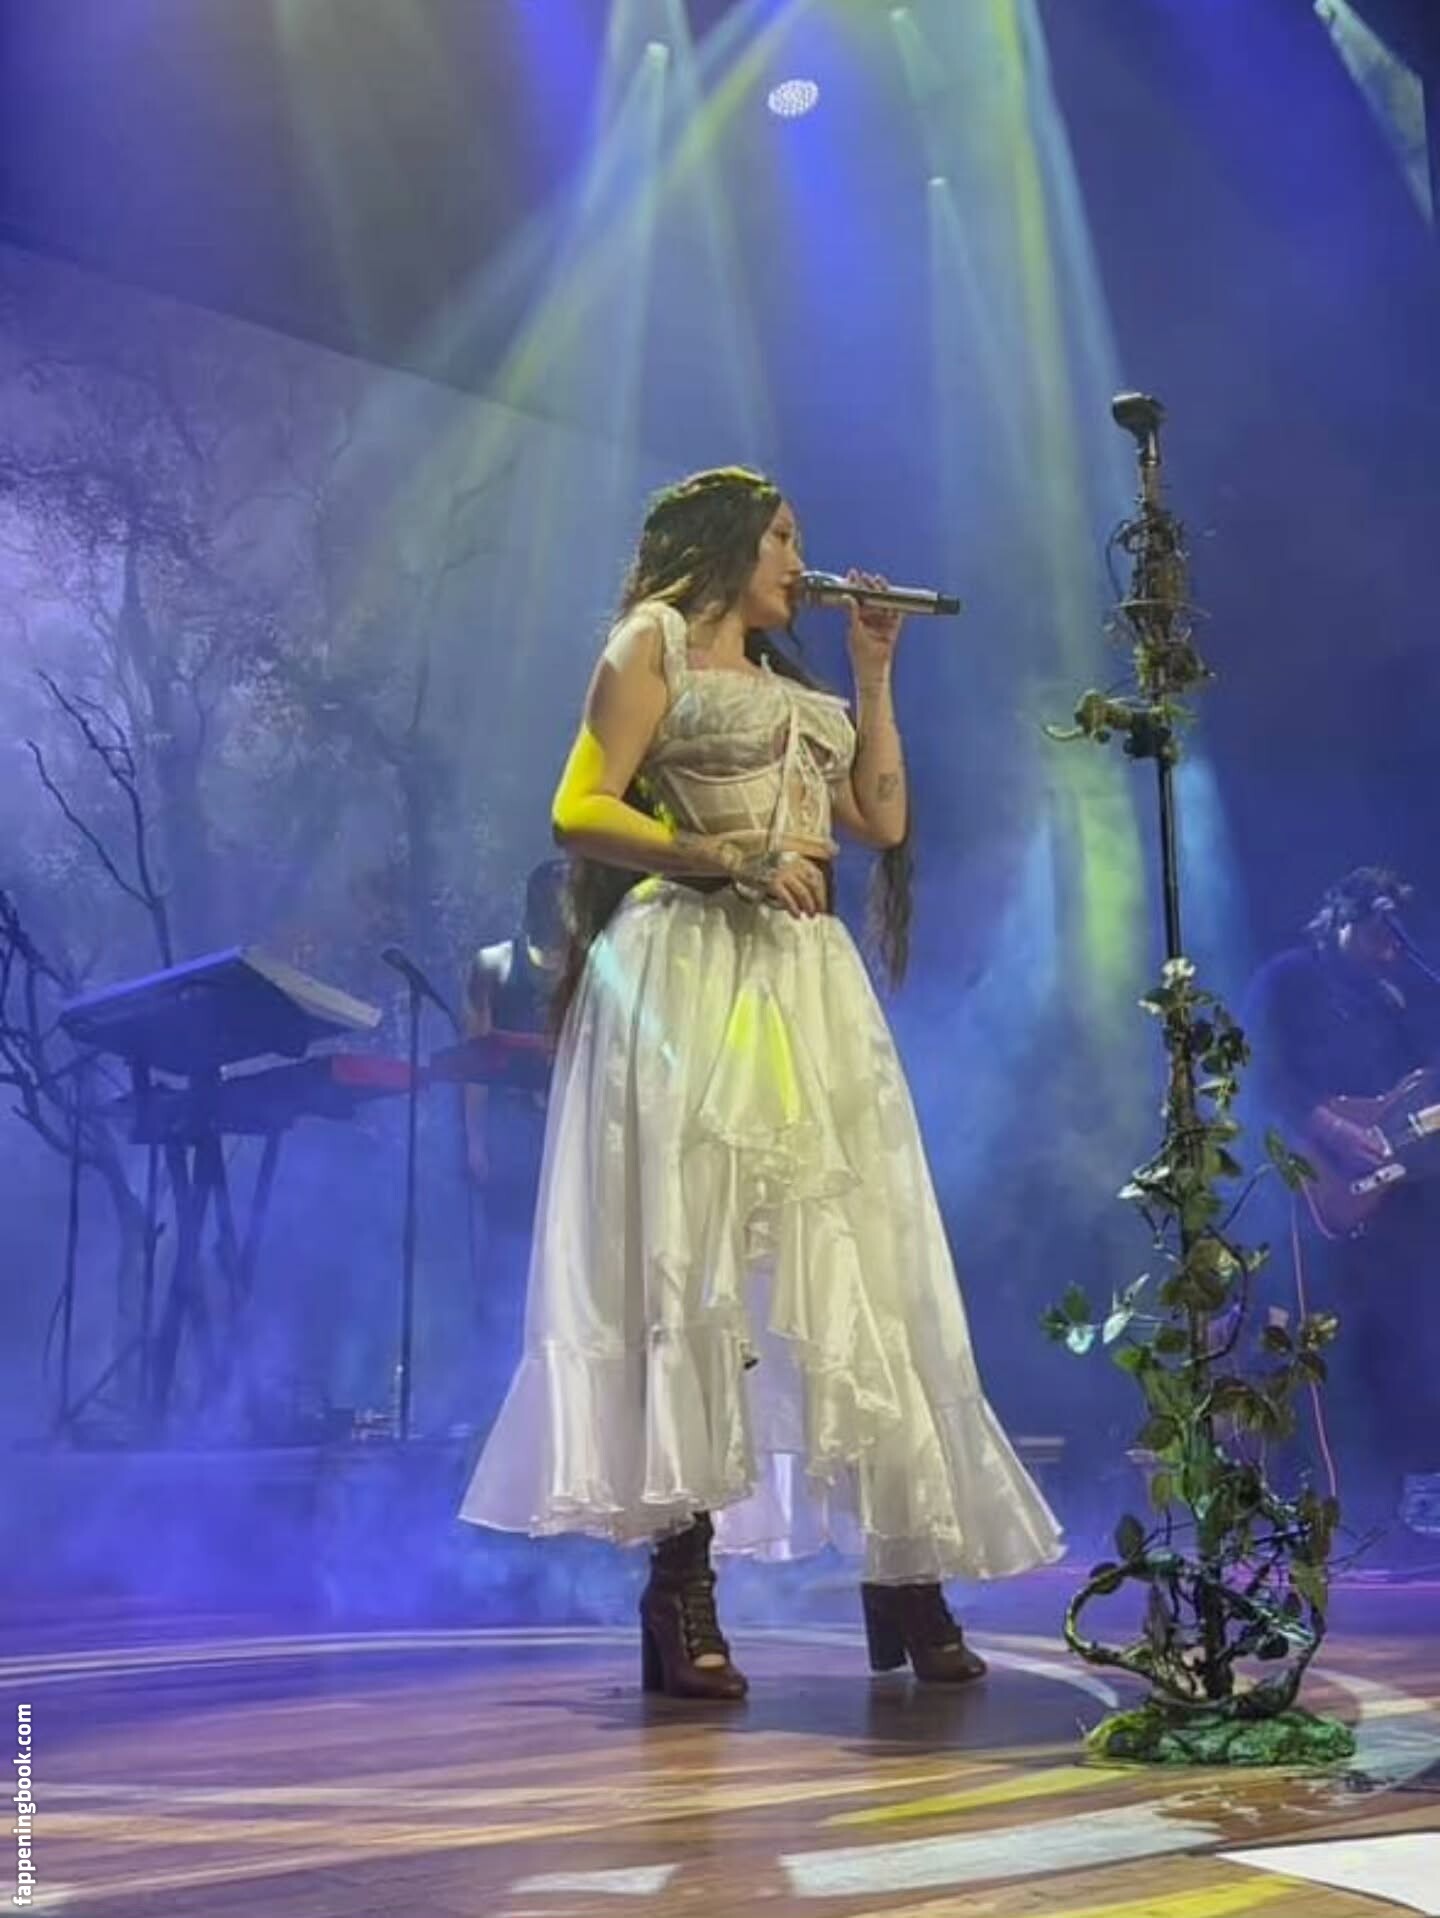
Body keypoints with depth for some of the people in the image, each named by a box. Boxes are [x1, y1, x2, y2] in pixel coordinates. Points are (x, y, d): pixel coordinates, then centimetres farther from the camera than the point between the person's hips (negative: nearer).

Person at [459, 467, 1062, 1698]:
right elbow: (583, 811, -6)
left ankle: (904, 1571, 6)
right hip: (692, 976, -6)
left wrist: (873, 674, 19)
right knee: (689, 1268, -9)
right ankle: (683, 1589, -6)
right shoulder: (652, 644, 7)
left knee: (845, 1266, 2)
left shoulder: (791, 686, 26)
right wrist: (732, 860, -16)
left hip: (809, 985, 6)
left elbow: (884, 820, 18)